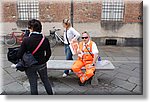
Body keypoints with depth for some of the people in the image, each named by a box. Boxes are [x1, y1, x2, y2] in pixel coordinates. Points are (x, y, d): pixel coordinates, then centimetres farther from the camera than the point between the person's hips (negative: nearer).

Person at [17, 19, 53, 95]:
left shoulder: (26, 40, -20)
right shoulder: (45, 39, -11)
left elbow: (19, 54, -16)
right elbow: (48, 53, -3)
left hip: (30, 66, -2)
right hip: (42, 65, 3)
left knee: (33, 84, 14)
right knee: (45, 80, 23)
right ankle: (50, 94, 39)